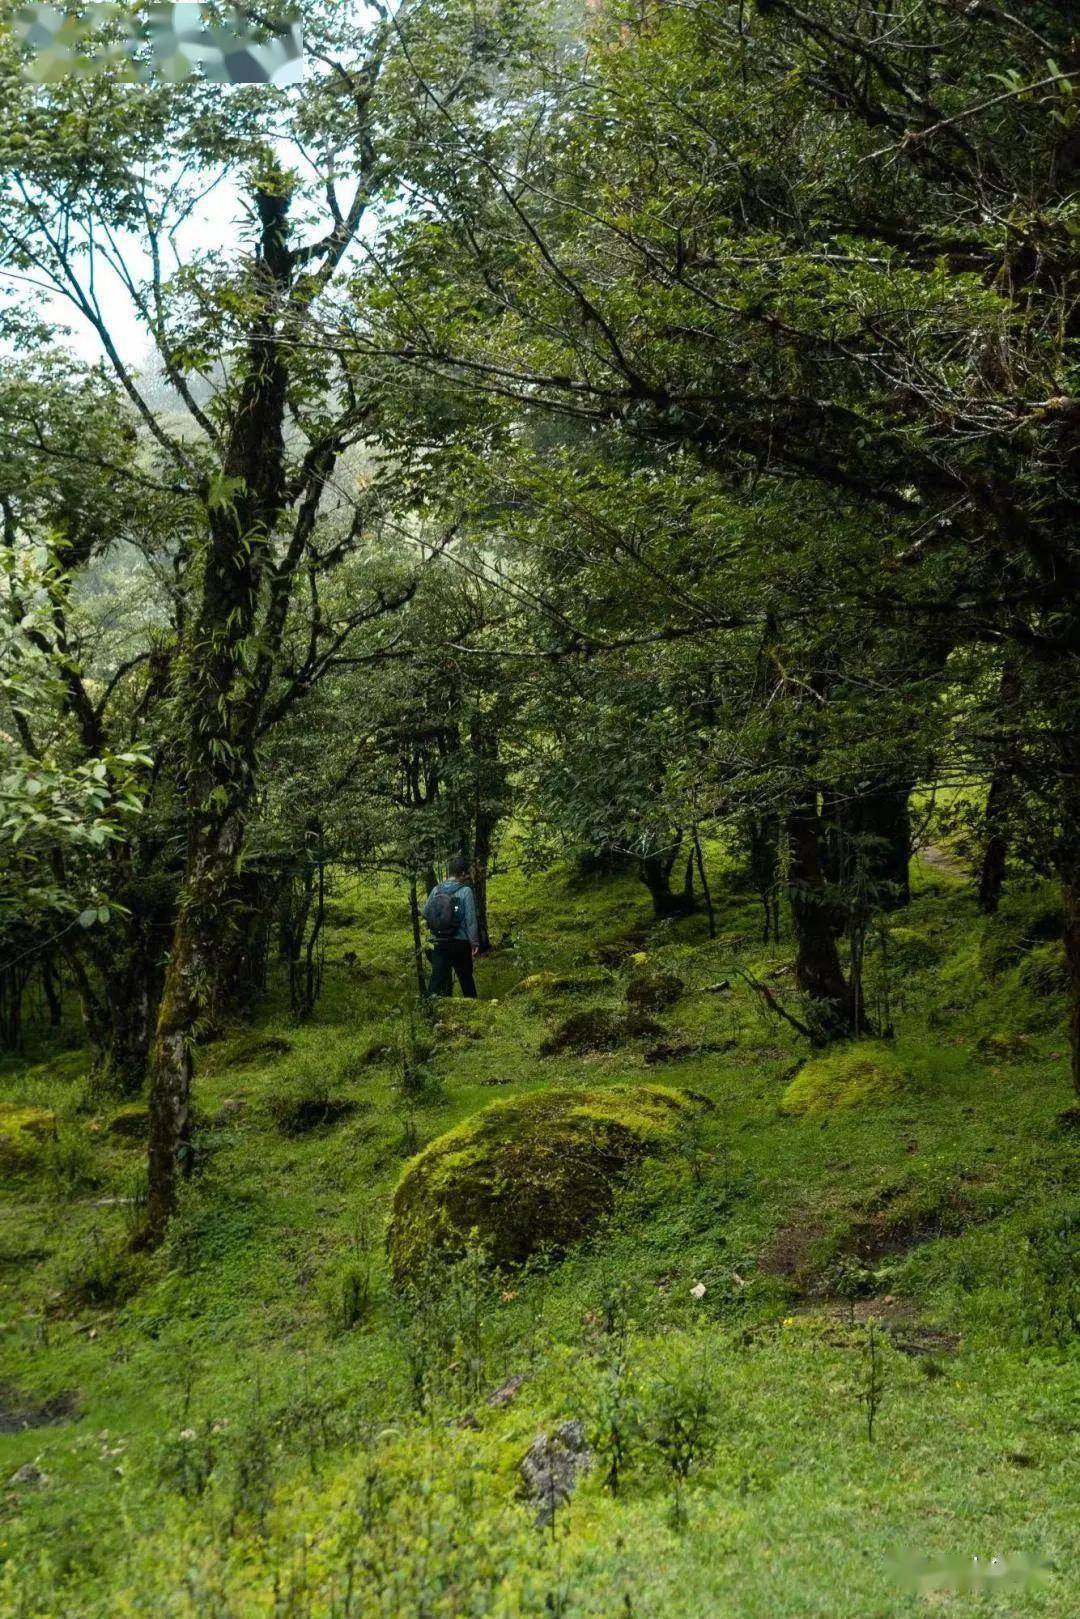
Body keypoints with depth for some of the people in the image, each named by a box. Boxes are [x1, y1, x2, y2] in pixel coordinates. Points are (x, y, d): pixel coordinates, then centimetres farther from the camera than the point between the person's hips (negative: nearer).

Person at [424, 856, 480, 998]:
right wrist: (475, 942, -7)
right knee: (466, 976, 15)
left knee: (437, 977, 1)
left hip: (439, 942, 2)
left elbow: (425, 913, 7)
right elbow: (471, 919, -13)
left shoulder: (436, 890, 1)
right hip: (460, 942, -2)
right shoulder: (465, 891, -11)